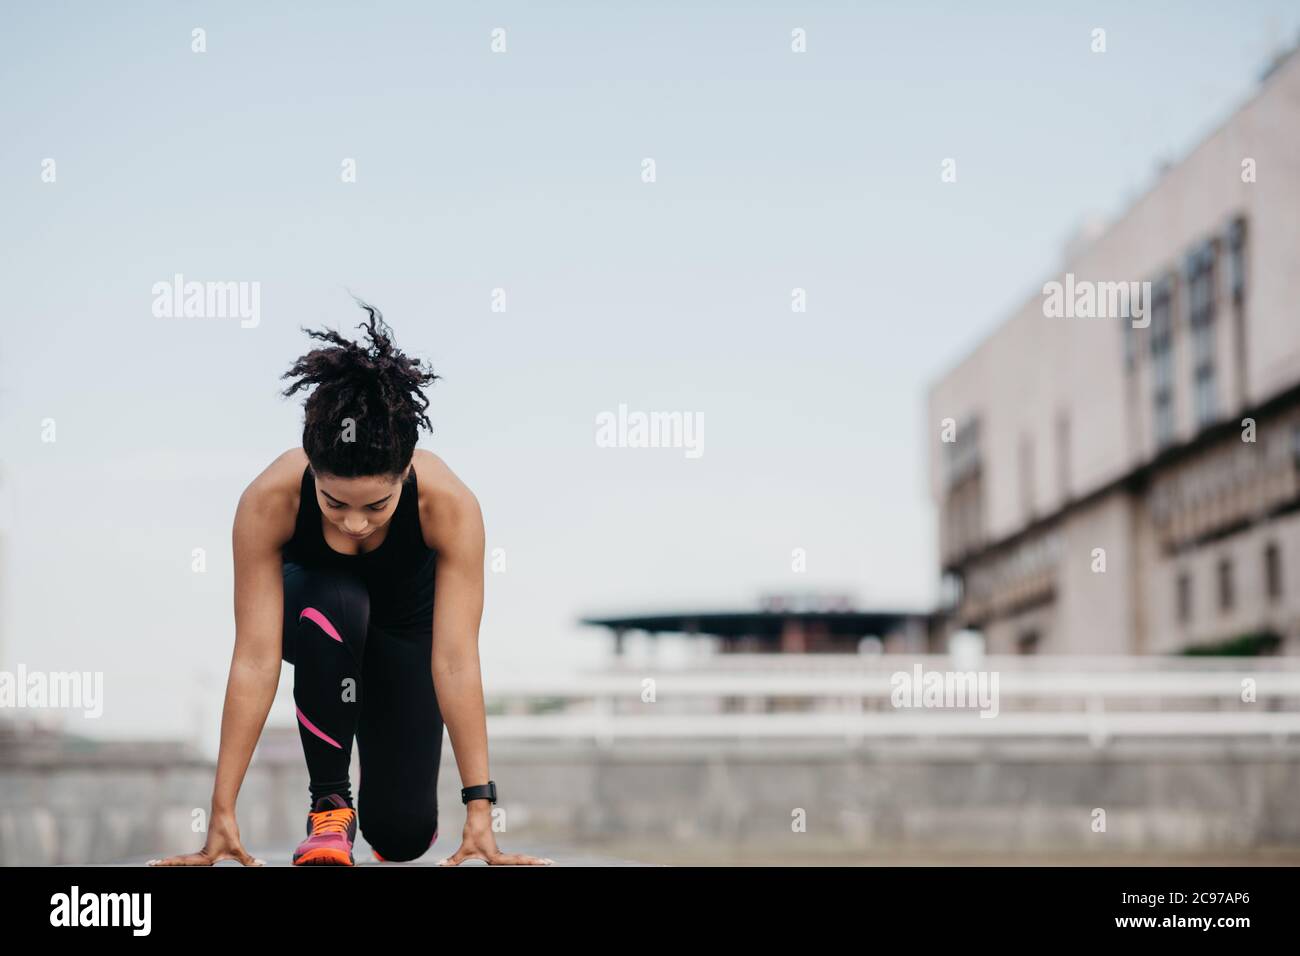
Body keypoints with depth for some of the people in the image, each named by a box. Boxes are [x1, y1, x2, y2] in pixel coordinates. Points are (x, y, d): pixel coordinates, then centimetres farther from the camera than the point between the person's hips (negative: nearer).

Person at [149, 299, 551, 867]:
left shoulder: (450, 505, -38)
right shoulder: (267, 501, -38)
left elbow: (455, 660, -40)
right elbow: (255, 658, -38)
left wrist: (479, 811, -43)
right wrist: (222, 814, -40)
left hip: (406, 623, 1)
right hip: (313, 604, -1)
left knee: (402, 835, -6)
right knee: (332, 607, -39)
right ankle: (329, 804, -20)